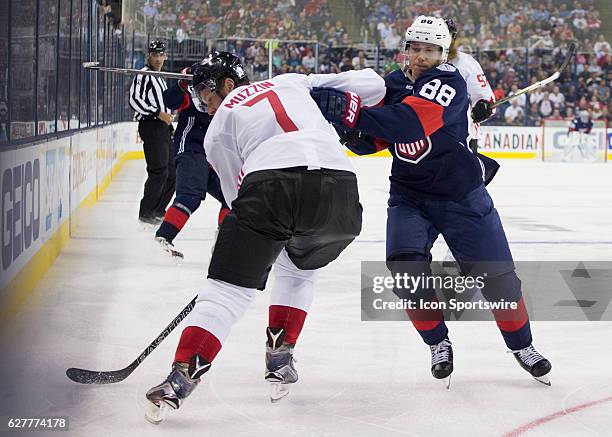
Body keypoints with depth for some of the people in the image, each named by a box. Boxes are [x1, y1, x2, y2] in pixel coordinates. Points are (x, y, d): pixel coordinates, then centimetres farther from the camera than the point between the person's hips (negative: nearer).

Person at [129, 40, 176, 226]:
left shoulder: (160, 78, 23)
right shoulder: (144, 75, -8)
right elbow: (134, 99, -20)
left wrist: (170, 126, 24)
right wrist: (158, 113, -22)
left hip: (163, 128, 10)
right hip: (151, 127, -10)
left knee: (172, 172, 10)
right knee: (159, 171, -15)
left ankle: (158, 210, 19)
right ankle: (146, 213, -9)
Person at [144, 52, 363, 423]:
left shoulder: (218, 129, 24)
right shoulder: (294, 83, 32)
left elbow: (239, 194, 26)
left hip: (270, 182, -3)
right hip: (340, 188, 3)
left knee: (228, 288, 2)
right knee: (298, 268, 32)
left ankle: (180, 379, -9)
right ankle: (280, 358, 25)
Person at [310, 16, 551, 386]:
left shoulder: (449, 80, -19)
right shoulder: (393, 85, 1)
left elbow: (411, 122, -37)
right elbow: (371, 140, 4)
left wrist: (352, 112, -43)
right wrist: (355, 131, -20)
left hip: (461, 195, -4)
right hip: (410, 195, 4)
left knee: (497, 275, 0)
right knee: (406, 266, -19)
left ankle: (522, 345, 24)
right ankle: (439, 344, 2)